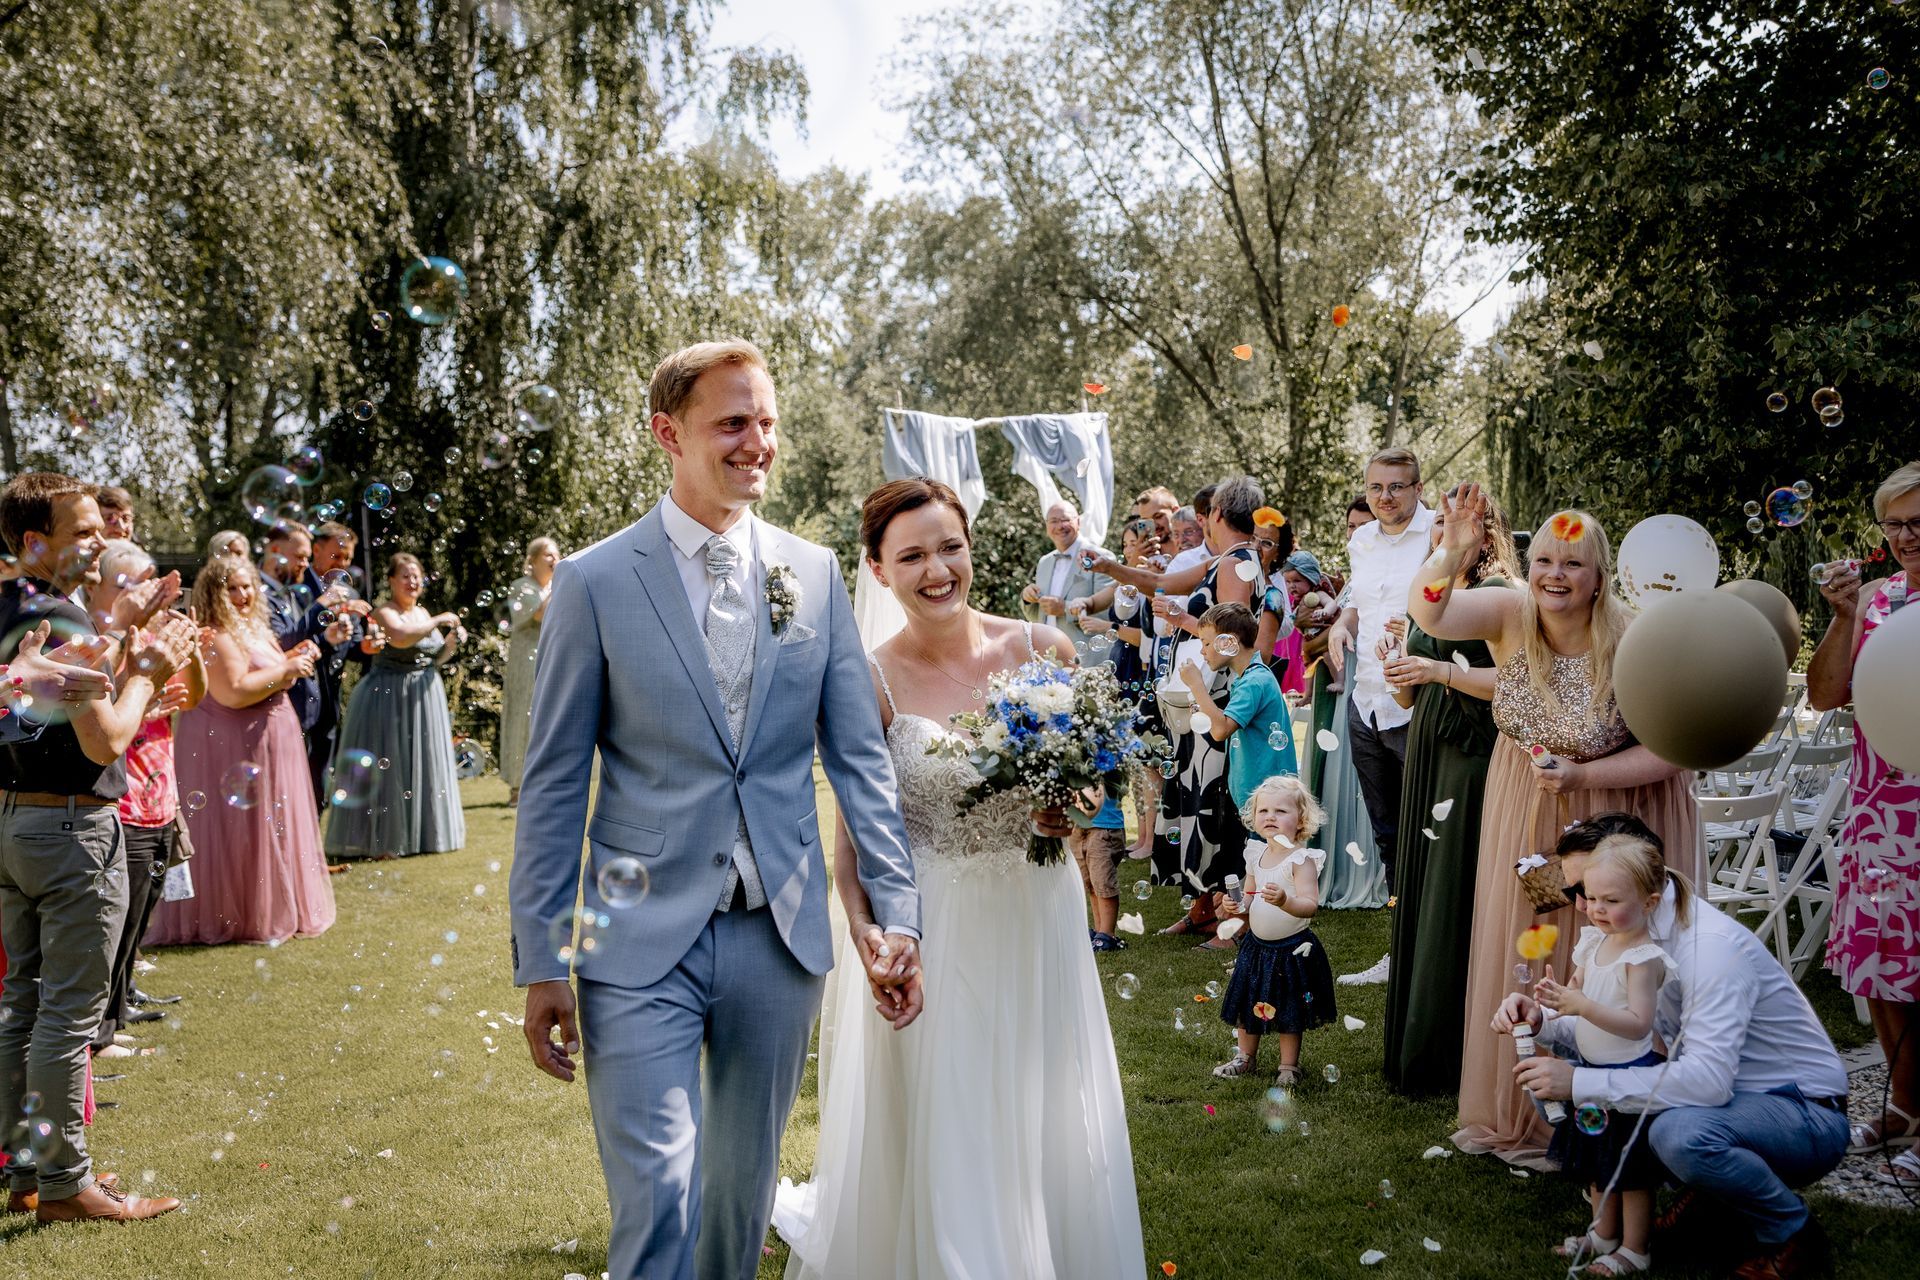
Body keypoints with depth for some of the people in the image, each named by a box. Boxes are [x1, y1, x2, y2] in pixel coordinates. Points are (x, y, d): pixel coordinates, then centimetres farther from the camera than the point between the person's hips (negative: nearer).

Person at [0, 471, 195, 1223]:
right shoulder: (65, 622, -18)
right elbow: (105, 740, -22)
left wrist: (127, 636, 12)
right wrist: (148, 669, -9)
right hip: (73, 828, -9)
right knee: (69, 1013, -2)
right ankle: (65, 1182, 6)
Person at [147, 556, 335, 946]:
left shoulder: (254, 629, 12)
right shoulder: (217, 637, -18)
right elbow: (232, 693, -27)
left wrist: (293, 658, 6)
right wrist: (286, 671, -21)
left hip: (261, 744, 10)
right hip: (231, 749, -10)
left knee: (267, 829, 16)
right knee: (237, 834, -4)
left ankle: (270, 911, 27)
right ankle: (230, 919, 6)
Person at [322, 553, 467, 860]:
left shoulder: (422, 612, 12)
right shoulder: (384, 612, -11)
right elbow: (401, 638, -33)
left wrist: (452, 642, 1)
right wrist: (438, 621, -24)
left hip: (425, 696, 8)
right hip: (390, 695, -8)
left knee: (424, 765, 12)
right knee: (388, 767, -4)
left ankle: (420, 833, 22)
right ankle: (383, 838, 3)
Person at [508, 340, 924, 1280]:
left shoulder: (815, 574, 4)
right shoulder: (594, 583, -4)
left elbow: (860, 757, 5)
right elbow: (553, 786, -2)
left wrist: (896, 913, -2)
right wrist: (540, 963, -3)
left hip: (782, 938, 3)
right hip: (641, 945, -3)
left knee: (745, 1188, 17)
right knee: (658, 1199, -7)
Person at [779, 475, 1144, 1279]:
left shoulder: (1034, 646, -3)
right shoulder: (868, 685, -11)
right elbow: (852, 848, -7)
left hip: (1038, 915, 3)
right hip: (930, 933, -3)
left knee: (1046, 1123, 16)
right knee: (940, 1139, 7)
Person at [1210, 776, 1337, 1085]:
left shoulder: (1301, 859, -19)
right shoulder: (1256, 856, 2)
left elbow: (1310, 905, -29)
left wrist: (1284, 900, -47)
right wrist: (1238, 906, -7)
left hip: (1292, 949, -6)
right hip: (1257, 945, 6)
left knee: (1289, 1011, 8)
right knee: (1247, 1002, 17)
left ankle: (1289, 1065, 26)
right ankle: (1245, 1056, 36)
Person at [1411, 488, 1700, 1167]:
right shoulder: (1510, 614, -14)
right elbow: (1427, 612, -31)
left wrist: (1581, 775, -26)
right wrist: (1454, 552, -48)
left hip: (1614, 814, -4)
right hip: (1523, 811, 4)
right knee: (1518, 954, 14)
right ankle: (1514, 1113, 32)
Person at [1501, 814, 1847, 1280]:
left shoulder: (1710, 944, -28)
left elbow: (1708, 1078, -37)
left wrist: (1580, 1083, -35)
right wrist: (1541, 1020, -16)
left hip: (1808, 1114, -8)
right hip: (1719, 1095, 8)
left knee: (1679, 1130, -37)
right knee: (1576, 1068, -7)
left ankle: (1792, 1233, -6)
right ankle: (1710, 1204, 8)